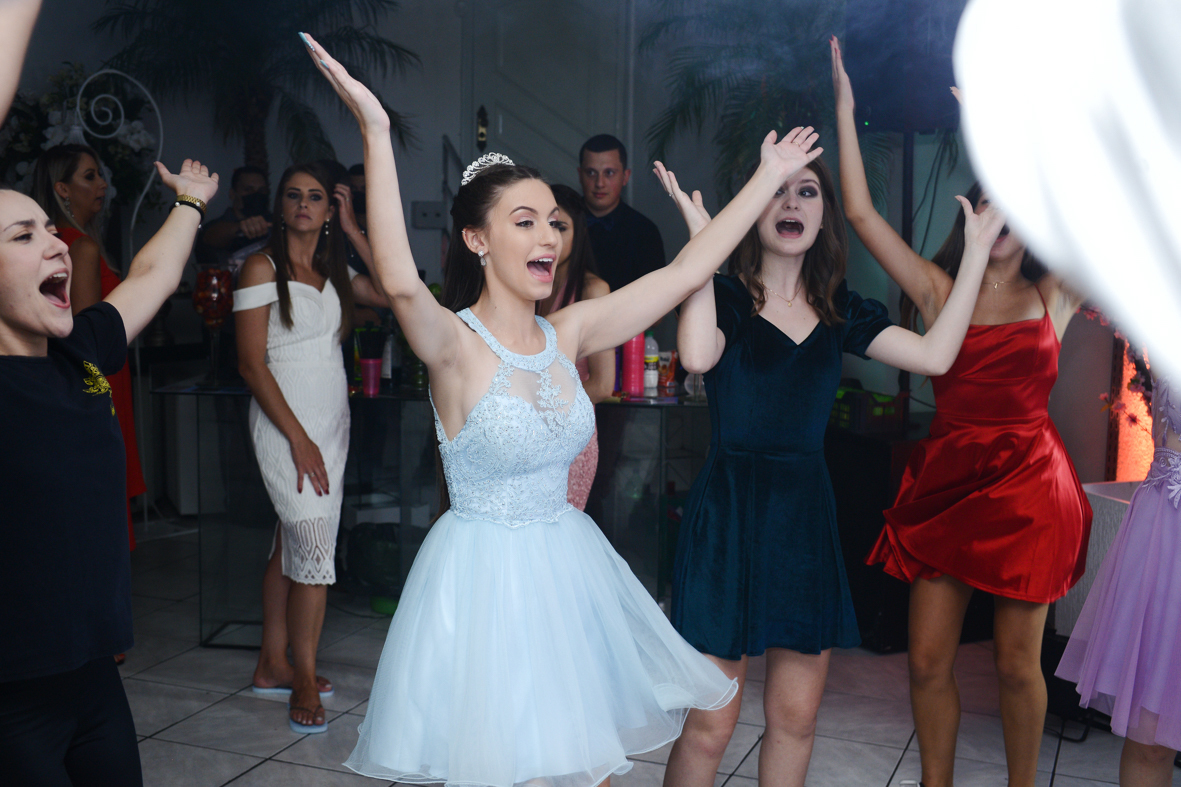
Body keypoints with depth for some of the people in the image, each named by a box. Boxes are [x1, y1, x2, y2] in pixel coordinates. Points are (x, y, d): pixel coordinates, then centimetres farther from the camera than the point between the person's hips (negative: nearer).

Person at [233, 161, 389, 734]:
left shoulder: (335, 272, 12)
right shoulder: (262, 267, -7)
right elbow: (251, 364, -11)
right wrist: (298, 438, -16)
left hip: (331, 418, 7)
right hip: (285, 421, -6)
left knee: (291, 541, 12)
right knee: (315, 546, -10)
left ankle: (273, 665, 22)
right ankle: (305, 680, 3)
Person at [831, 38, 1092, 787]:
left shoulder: (1054, 299, 4)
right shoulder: (940, 291, 6)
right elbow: (861, 213, 0)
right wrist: (846, 108, 0)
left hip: (1027, 484, -1)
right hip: (947, 478, 1)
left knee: (1018, 665, 8)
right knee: (929, 661, 4)